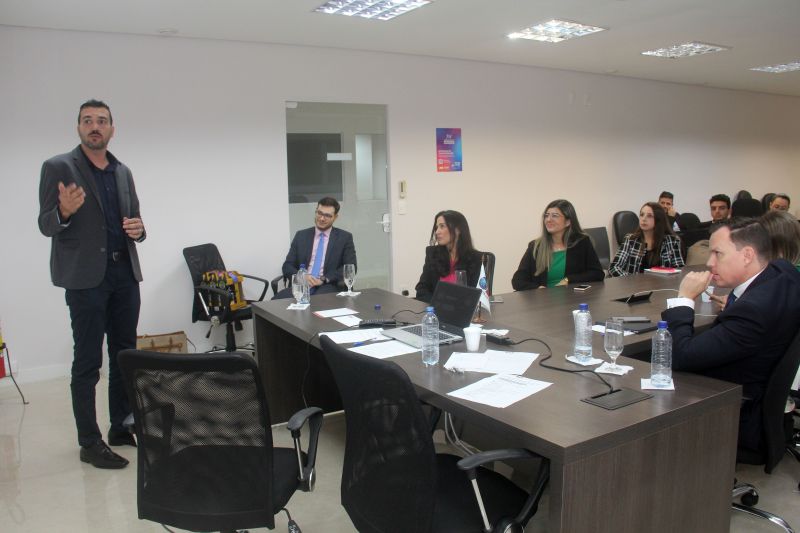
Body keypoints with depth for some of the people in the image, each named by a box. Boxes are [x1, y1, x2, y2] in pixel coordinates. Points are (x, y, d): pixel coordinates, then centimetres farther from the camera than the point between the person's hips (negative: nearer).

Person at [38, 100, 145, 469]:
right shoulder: (58, 168, -2)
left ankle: (121, 428, 22)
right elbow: (46, 226, -4)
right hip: (85, 276, -5)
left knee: (125, 355, 10)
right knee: (87, 362, 0)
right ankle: (89, 443, 9)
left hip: (125, 273, 6)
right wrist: (64, 212, -26)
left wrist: (138, 228, -5)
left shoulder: (123, 172, 14)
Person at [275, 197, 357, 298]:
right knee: (276, 301, -27)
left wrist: (324, 279, -12)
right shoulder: (301, 235, 15)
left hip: (328, 287, -2)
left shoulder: (345, 237, 8)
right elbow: (287, 266, 11)